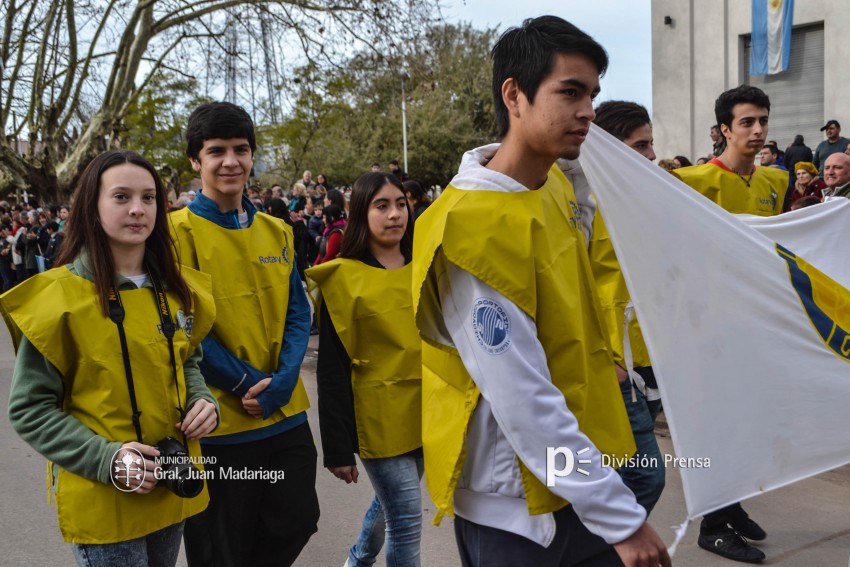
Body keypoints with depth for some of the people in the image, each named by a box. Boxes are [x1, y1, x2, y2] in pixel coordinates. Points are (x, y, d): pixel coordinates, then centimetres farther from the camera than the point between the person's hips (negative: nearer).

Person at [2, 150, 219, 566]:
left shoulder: (177, 289, 3)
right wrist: (105, 458, -23)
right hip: (101, 499, -6)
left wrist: (203, 401, -4)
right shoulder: (59, 296, -14)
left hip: (173, 488, 6)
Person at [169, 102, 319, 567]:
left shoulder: (277, 231, 8)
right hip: (217, 423, -5)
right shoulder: (178, 231, -9)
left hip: (286, 415, 5)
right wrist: (245, 382, -16)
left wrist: (280, 382, -10)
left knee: (297, 521, 16)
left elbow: (298, 311, 5)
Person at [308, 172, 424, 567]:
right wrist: (338, 446, -11)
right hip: (379, 418, -5)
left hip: (424, 415, 6)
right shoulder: (344, 278, -10)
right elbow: (333, 369, -10)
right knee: (406, 520, -4)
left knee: (391, 503, 22)